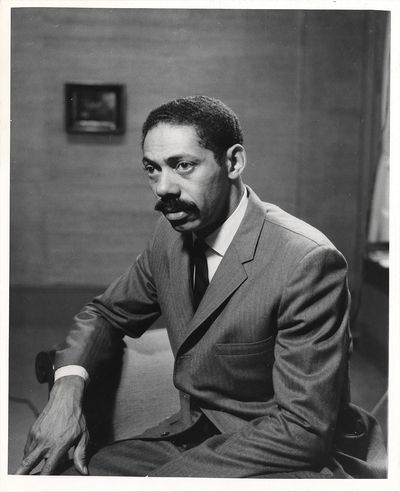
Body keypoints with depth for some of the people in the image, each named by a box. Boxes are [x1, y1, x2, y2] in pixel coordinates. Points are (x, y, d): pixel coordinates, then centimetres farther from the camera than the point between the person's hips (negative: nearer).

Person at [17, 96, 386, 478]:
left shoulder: (307, 261, -24)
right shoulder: (171, 234, -1)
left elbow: (304, 428, -23)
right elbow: (108, 311, 12)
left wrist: (159, 478, -26)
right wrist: (67, 385, -10)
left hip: (296, 458, -6)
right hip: (194, 435, 6)